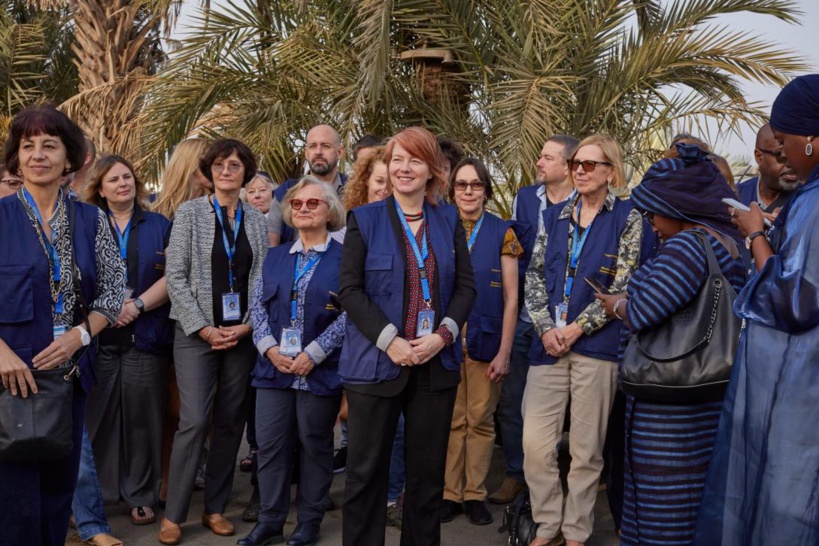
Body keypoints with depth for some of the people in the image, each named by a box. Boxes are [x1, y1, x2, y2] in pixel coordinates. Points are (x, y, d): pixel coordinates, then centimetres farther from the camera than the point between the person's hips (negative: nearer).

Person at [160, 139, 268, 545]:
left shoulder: (256, 221, 8)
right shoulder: (190, 213, -1)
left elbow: (262, 279, 6)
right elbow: (175, 275, -6)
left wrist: (247, 326, -7)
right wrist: (203, 328, -11)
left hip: (242, 335, 3)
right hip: (197, 334, -3)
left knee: (230, 422, 7)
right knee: (194, 421, -8)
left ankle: (215, 508, 19)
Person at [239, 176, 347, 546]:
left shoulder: (344, 259, -1)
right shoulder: (275, 257, 13)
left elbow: (349, 314, -8)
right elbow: (258, 305, 9)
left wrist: (313, 354, -15)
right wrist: (270, 348, -7)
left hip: (321, 370, -3)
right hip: (274, 367, 4)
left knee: (314, 445, 7)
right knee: (270, 444, 4)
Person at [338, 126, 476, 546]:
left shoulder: (449, 220, 8)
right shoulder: (364, 219, 1)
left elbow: (465, 286, 7)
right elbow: (350, 289, -6)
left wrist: (443, 335, -10)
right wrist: (390, 341, -15)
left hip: (436, 364, 3)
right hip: (376, 361, -2)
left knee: (428, 470, 9)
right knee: (367, 470, 4)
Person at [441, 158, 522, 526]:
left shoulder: (502, 233, 0)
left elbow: (511, 297, -2)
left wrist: (504, 351, -8)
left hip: (485, 340, -1)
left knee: (480, 420, 7)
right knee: (450, 420, 8)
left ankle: (476, 493, 19)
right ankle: (450, 492, 18)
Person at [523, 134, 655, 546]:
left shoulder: (628, 218, 1)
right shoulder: (553, 218, 13)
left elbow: (622, 286, -5)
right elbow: (535, 275, 10)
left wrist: (577, 328, -10)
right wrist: (546, 328, -5)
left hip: (597, 343, -3)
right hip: (549, 343, 4)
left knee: (586, 449, 4)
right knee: (535, 443, 0)